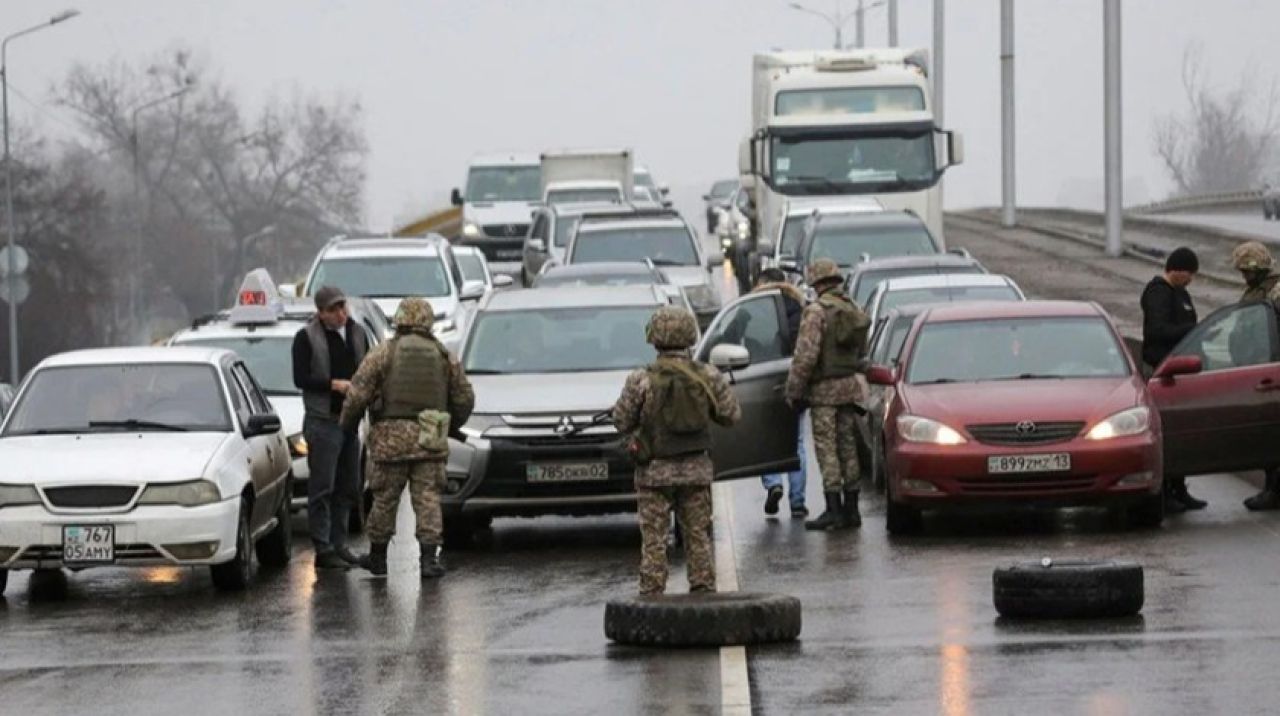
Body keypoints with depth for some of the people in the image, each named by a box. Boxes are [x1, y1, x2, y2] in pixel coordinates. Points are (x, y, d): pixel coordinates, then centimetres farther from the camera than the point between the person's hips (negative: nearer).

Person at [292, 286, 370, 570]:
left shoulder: (357, 333, 13)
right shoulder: (306, 338, -4)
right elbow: (300, 378, -9)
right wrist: (334, 384, -18)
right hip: (322, 421, -6)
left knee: (347, 488, 10)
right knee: (322, 488, -7)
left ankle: (338, 544, 19)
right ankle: (323, 549, -7)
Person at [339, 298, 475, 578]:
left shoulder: (384, 353, -2)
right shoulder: (444, 356, 7)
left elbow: (357, 394, -6)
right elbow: (465, 399, 10)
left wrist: (347, 425, 11)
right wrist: (449, 427, 27)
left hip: (391, 438, -2)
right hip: (430, 440, 2)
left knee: (385, 499, 10)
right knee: (427, 498, 3)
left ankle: (378, 556, 20)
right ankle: (429, 557, -7)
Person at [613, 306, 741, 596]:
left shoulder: (641, 381, -13)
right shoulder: (708, 377, -5)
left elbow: (622, 421, -4)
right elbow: (731, 414, 4)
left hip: (654, 471, -2)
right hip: (696, 470, 2)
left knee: (654, 540, 3)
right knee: (698, 536, 12)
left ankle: (652, 595, 3)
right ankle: (704, 589, 14)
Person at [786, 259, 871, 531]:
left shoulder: (817, 311, -14)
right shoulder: (855, 312, 9)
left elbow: (806, 355, -18)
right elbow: (861, 352, 15)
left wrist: (794, 390, -12)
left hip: (824, 389, -7)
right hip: (850, 386, 7)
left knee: (827, 450, -5)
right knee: (848, 448, 11)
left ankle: (834, 511, -8)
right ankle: (851, 509, 14)